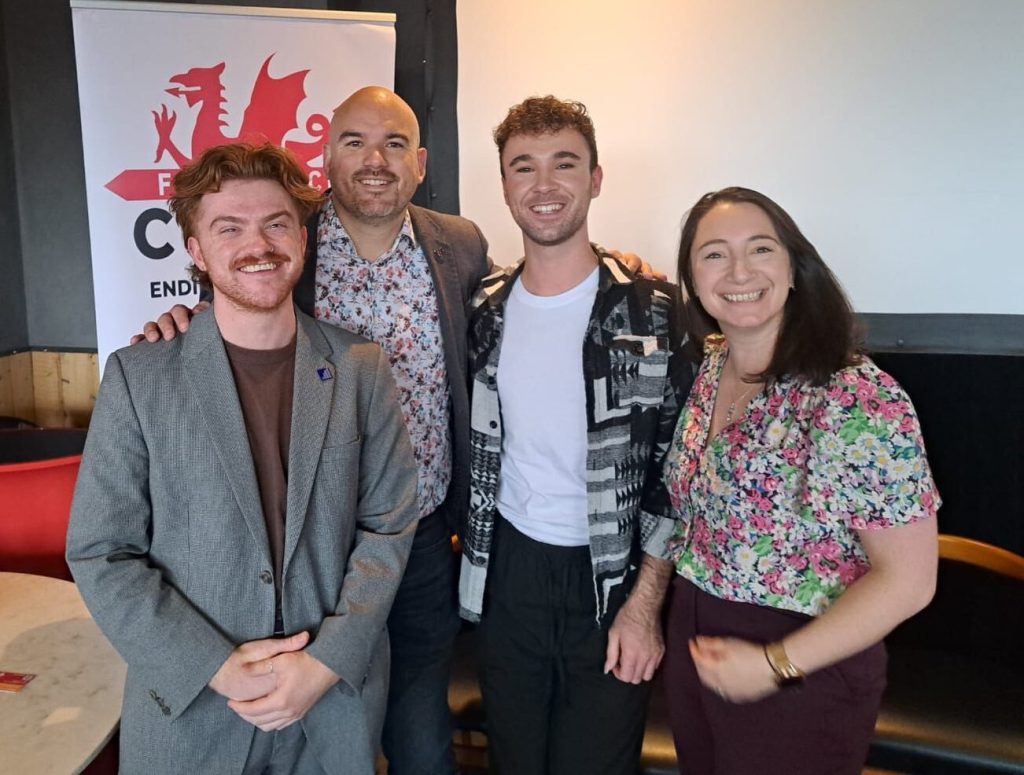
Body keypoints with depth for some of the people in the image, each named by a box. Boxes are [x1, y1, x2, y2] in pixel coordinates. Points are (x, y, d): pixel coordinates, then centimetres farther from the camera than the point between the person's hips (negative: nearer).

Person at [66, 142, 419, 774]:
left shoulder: (361, 368, -4)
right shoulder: (138, 377, -7)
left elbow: (389, 524, -4)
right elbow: (101, 554, -6)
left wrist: (327, 662, -12)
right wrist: (216, 666, -14)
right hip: (190, 706, -1)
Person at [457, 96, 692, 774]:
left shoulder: (651, 310, -11)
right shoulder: (487, 309, 1)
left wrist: (645, 604, -11)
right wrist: (475, 556, 8)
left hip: (612, 576, -3)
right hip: (507, 572, 4)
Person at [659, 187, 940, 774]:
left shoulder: (859, 399, -23)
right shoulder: (707, 366, -3)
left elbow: (909, 579, -19)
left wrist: (776, 664, -18)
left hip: (798, 671, -6)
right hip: (693, 641, 6)